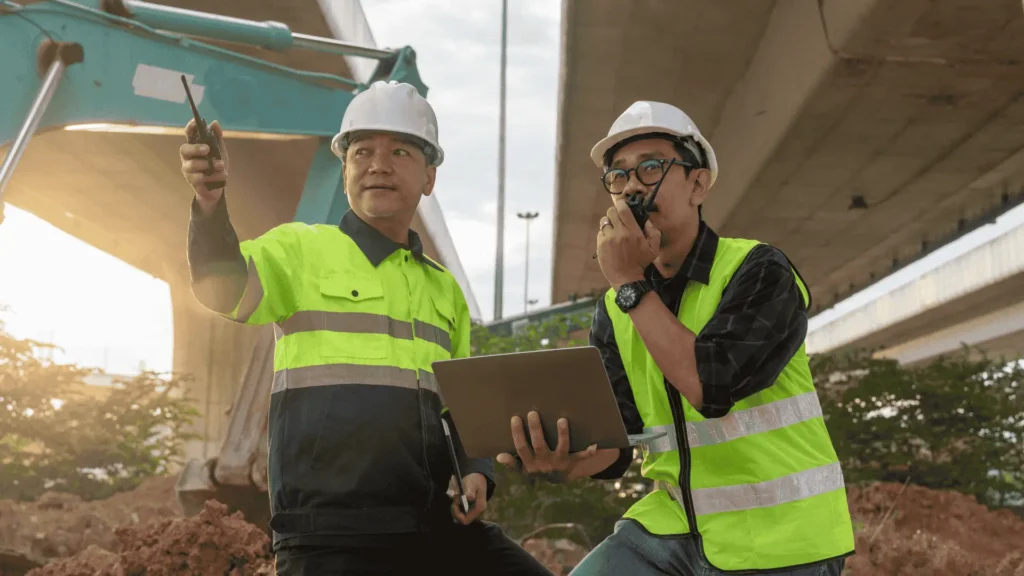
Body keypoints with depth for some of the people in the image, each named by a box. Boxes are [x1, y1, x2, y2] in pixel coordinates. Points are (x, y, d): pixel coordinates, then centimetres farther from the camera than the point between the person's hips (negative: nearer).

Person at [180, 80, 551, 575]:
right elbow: (224, 288, -17)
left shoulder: (444, 289, 20)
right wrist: (210, 201, -36)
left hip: (433, 525, 6)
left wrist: (476, 470, 8)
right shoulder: (302, 249, 2)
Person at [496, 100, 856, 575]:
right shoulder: (614, 309, 5)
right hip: (673, 523, 5)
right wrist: (561, 464, -21)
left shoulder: (759, 272, -11)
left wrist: (630, 283, -19)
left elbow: (711, 386, -26)